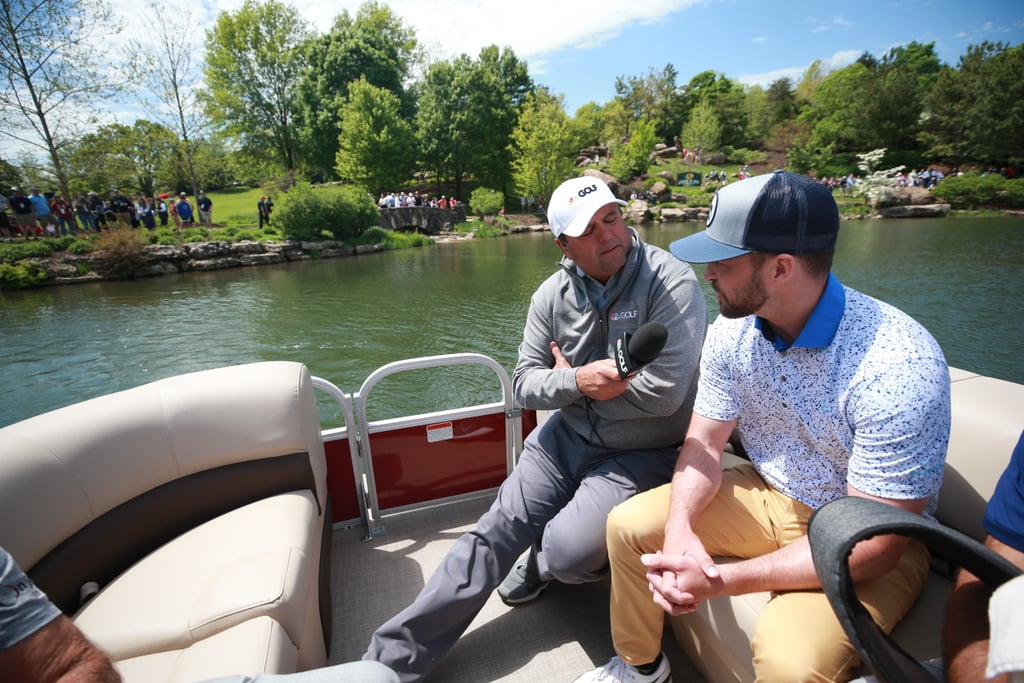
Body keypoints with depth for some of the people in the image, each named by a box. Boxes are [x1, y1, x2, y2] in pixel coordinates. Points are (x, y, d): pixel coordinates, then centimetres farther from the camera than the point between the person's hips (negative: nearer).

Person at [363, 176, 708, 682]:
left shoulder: (672, 283, -17)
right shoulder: (553, 294, -2)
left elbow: (665, 393, -24)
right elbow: (524, 384, 0)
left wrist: (572, 379, -13)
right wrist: (579, 382, -21)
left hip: (642, 455, -3)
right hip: (566, 438, 4)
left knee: (567, 553, -20)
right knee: (495, 531, -4)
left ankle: (542, 565, 21)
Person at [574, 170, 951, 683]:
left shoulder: (897, 367, -30)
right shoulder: (733, 329, -12)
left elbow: (874, 540, -27)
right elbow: (705, 442, -7)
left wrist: (725, 580, -31)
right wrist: (679, 530, -25)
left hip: (864, 540, -4)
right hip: (767, 496, 5)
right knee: (629, 525, -4)